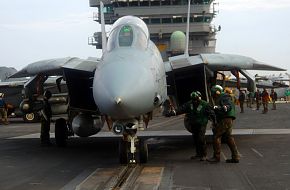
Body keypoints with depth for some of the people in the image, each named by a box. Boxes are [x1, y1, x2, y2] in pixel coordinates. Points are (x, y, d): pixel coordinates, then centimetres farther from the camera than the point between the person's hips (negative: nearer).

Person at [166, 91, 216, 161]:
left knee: (201, 139, -13)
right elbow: (181, 109, -13)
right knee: (195, 139, 12)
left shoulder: (205, 104, -13)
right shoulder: (189, 104, -3)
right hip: (193, 125, 5)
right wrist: (174, 112, -28)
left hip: (201, 124, -5)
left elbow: (211, 113, -10)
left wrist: (215, 122, -13)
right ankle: (198, 154, 27)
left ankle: (204, 155, -3)